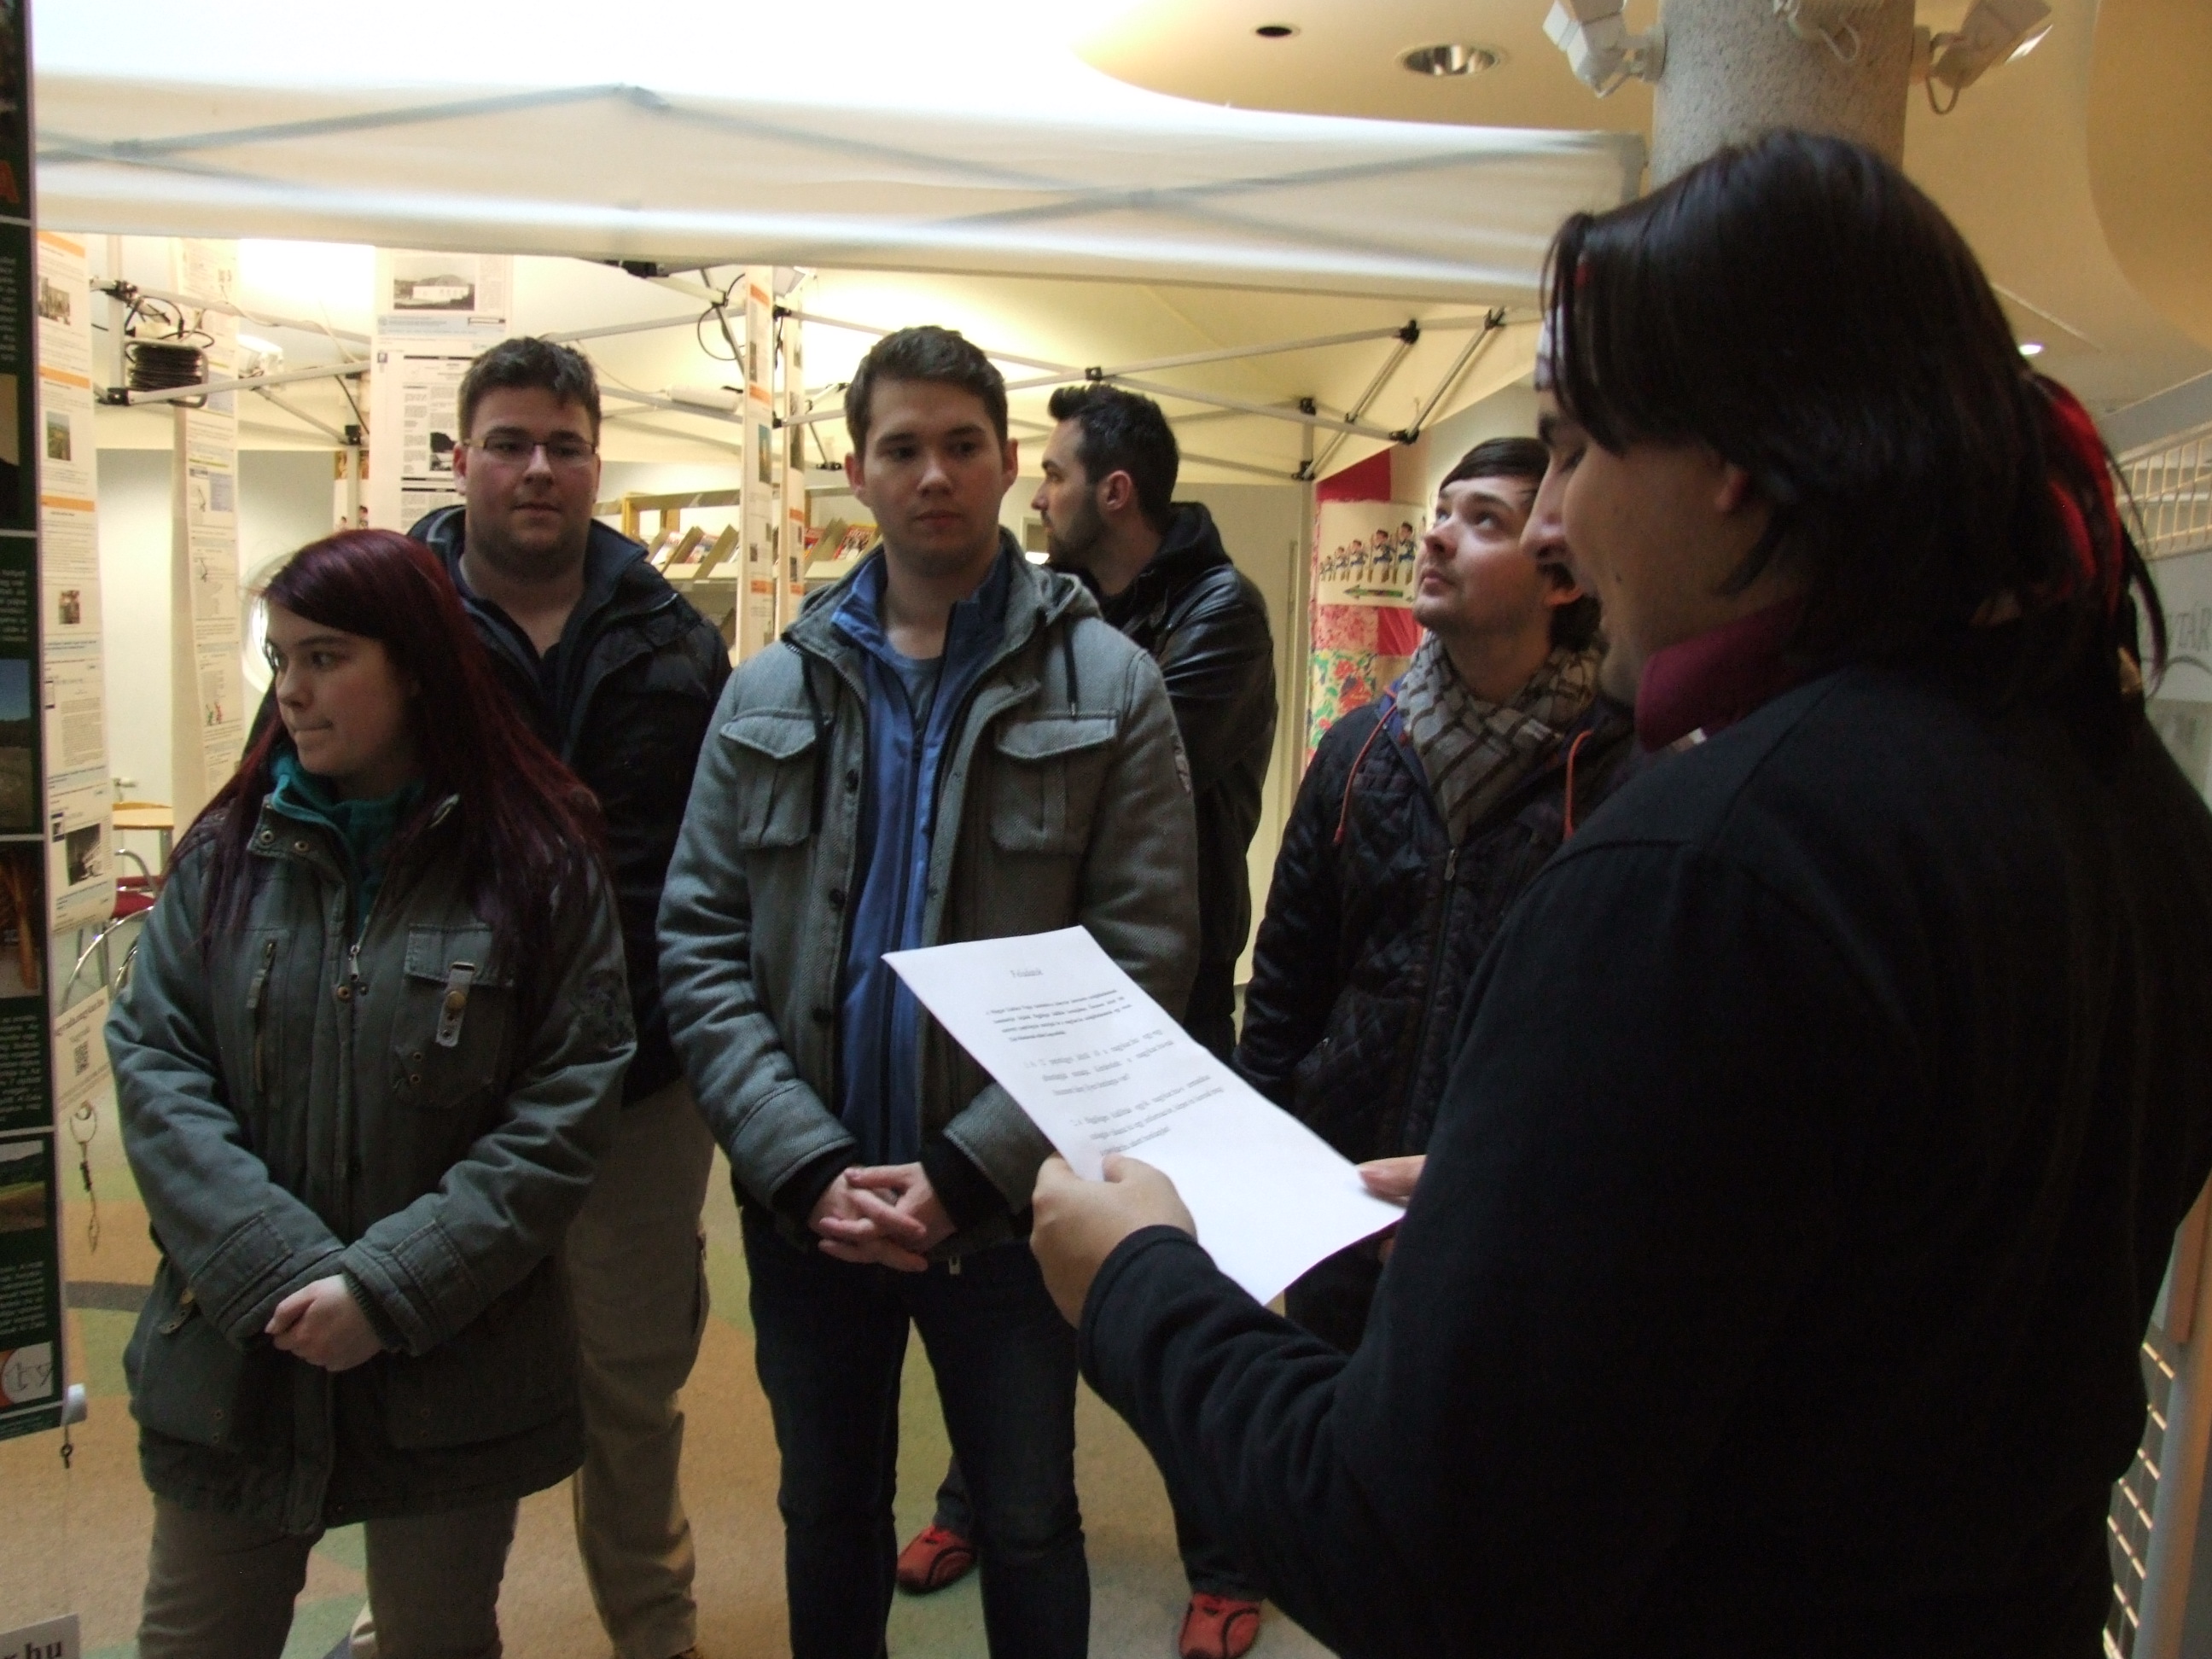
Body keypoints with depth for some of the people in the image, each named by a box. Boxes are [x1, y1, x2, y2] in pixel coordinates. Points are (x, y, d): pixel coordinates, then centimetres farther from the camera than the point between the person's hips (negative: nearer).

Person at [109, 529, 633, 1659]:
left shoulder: (537, 857, -8)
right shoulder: (228, 850, 2)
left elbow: (572, 1102, -11)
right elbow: (152, 1063, -3)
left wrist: (391, 1285, -17)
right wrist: (274, 1269, -16)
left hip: (453, 1371, -2)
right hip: (236, 1355, 3)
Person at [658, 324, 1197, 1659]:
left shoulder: (1109, 685, -6)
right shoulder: (771, 693, 3)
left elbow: (1145, 963, -12)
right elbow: (699, 949, -1)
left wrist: (965, 1172, -17)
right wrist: (808, 1167, -13)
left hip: (1007, 1209, -2)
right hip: (806, 1205, 3)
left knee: (1028, 1531, 16)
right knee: (827, 1517, 22)